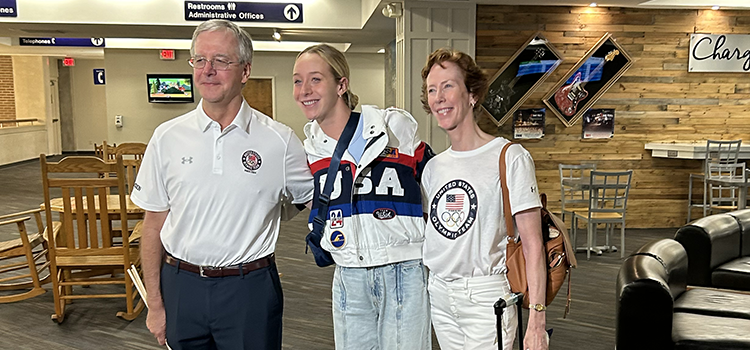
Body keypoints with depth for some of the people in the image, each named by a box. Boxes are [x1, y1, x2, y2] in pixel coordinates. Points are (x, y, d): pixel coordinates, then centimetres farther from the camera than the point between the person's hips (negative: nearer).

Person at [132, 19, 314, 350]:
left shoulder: (279, 140, -5)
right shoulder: (167, 137, 0)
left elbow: (316, 200, 7)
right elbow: (154, 224, 3)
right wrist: (155, 303, 4)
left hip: (249, 288, -1)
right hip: (181, 285, 2)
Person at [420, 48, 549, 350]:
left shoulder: (510, 158, -9)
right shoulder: (434, 166, 9)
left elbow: (532, 246, -13)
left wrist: (536, 323, -18)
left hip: (486, 298, -5)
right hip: (439, 295, 6)